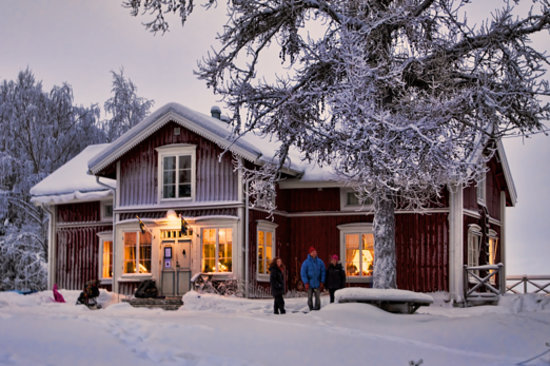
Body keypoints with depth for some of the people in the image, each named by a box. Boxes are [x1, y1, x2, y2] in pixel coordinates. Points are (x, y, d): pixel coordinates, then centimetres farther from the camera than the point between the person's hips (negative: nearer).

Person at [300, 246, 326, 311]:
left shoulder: (320, 262, 4)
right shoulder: (306, 262, -4)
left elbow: (323, 272, 8)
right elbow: (303, 273, -4)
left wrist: (322, 282, 1)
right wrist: (306, 283, -10)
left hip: (317, 283, 2)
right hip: (309, 283, -2)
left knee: (318, 296, 2)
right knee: (310, 297, 1)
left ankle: (317, 308, 8)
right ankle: (311, 308, 9)